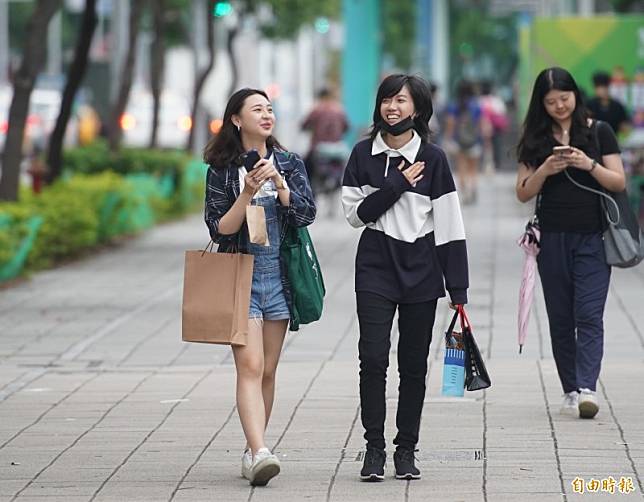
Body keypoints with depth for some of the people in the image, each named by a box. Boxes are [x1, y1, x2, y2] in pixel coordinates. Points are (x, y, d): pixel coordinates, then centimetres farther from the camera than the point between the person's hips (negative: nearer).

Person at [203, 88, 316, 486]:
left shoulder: (289, 163, 8)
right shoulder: (222, 169, 1)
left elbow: (306, 215, -2)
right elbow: (220, 229, -4)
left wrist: (278, 182, -15)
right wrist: (248, 192, -17)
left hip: (279, 275, 3)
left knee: (267, 371, 7)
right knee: (250, 366, -16)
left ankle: (253, 450, 18)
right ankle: (260, 453, -28)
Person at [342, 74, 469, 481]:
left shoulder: (432, 158, -2)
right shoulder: (364, 154, 3)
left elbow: (450, 226, -3)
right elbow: (355, 213, -1)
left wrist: (458, 289, -5)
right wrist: (396, 184, -12)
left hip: (421, 272, 0)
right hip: (375, 268, 0)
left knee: (414, 364, 6)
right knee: (373, 359, -9)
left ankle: (407, 449, 15)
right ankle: (374, 449, -3)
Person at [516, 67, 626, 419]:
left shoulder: (599, 132, 2)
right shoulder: (536, 139, 7)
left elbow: (619, 182, 0)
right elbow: (523, 193, 6)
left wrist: (590, 165, -16)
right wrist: (545, 171, -12)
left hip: (593, 238, -3)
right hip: (553, 240, 3)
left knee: (589, 316, -12)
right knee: (560, 320, 6)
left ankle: (587, 389, -22)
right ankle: (571, 391, 12)